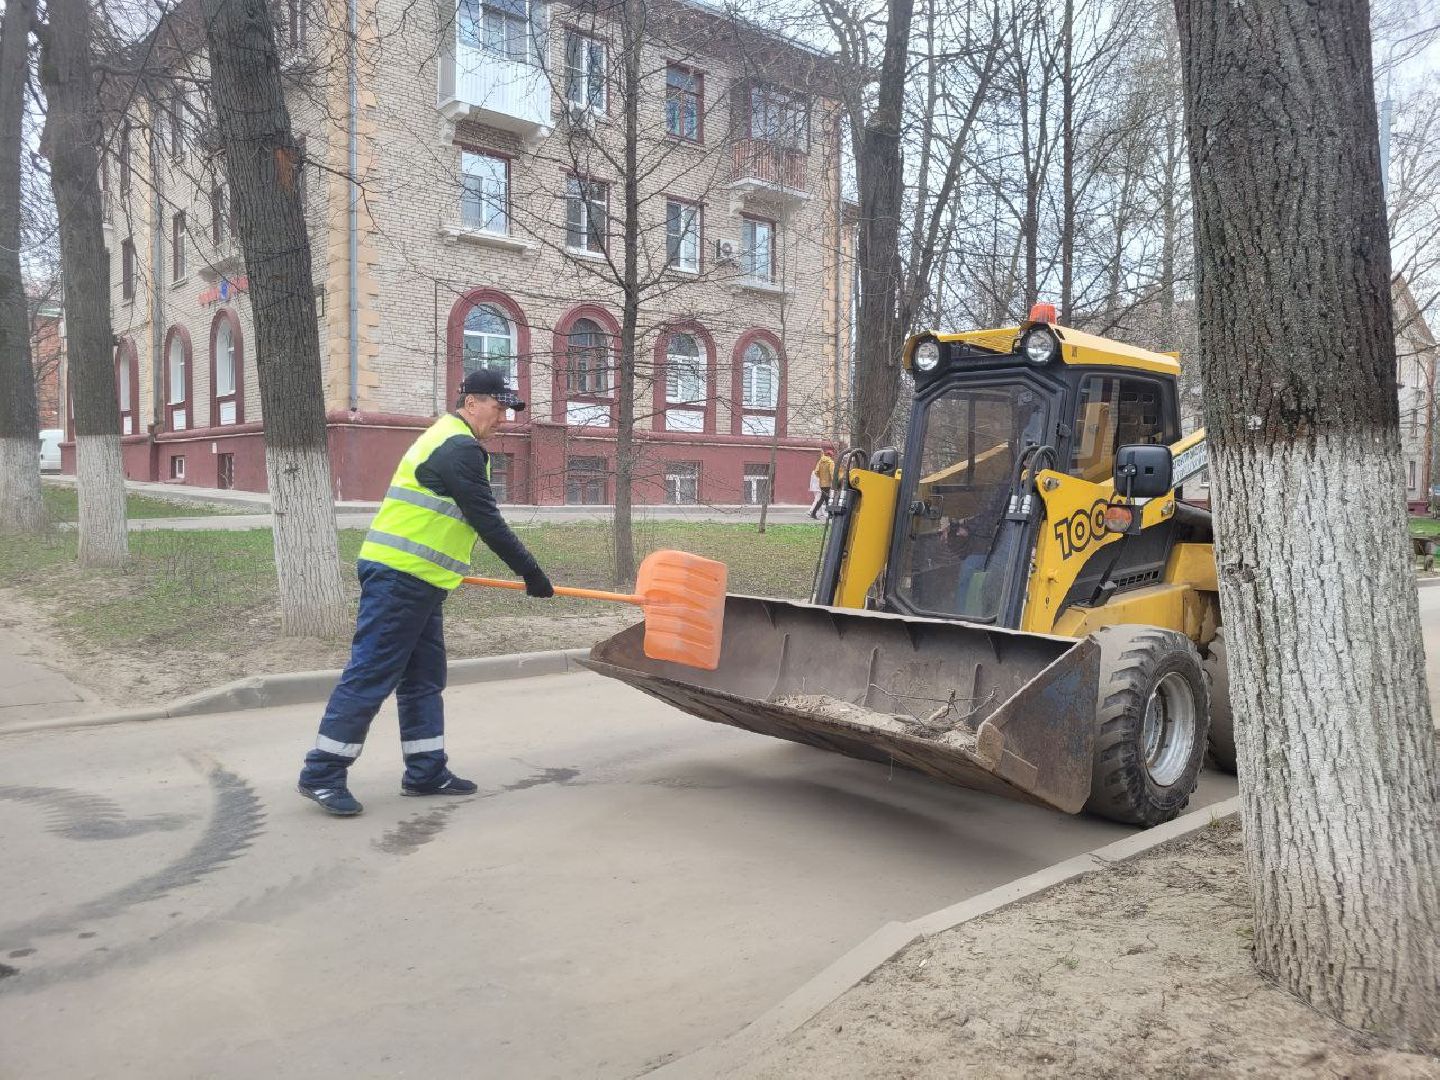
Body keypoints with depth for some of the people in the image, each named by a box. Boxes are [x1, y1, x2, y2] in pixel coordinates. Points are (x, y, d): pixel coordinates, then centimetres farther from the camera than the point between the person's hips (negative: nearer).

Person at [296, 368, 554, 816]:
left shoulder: (446, 440, 20)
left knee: (424, 679, 12)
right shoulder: (460, 447, -13)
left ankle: (427, 772, 18)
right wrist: (532, 574, -10)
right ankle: (322, 774, 2)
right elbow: (487, 522, -16)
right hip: (399, 578, -11)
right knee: (370, 677, -6)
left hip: (415, 581, 11)